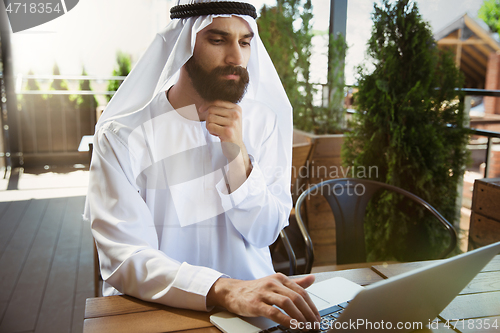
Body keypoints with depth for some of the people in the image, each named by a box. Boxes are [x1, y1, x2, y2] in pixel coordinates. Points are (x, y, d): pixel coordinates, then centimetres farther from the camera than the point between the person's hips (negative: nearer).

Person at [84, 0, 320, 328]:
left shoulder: (262, 120, -1)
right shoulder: (121, 136, -11)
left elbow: (264, 234, -2)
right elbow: (123, 259, -18)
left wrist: (238, 155, -17)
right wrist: (225, 289, -33)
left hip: (251, 296, 2)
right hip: (155, 310, -1)